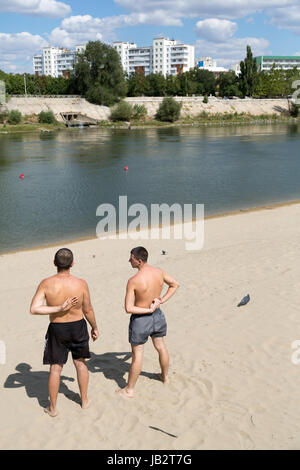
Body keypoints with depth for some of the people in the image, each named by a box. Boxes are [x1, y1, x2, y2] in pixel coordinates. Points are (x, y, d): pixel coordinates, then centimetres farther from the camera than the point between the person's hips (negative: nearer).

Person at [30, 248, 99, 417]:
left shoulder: (46, 284, -17)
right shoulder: (81, 284, -16)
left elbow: (34, 309, -23)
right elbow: (88, 310, -5)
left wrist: (59, 308, -19)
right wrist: (95, 327, 10)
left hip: (57, 329, -1)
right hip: (78, 327, 1)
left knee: (55, 368, 12)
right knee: (81, 363, 20)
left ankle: (53, 407, 24)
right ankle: (85, 400, 33)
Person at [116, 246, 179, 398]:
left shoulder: (133, 281, -25)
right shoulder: (159, 272, -9)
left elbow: (128, 308, -25)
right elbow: (175, 285, 9)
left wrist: (149, 310, -18)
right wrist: (162, 300, 4)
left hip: (140, 319, -6)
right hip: (158, 316, 6)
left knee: (137, 354, 6)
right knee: (161, 347, 25)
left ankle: (129, 390, 21)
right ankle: (165, 376, 47)